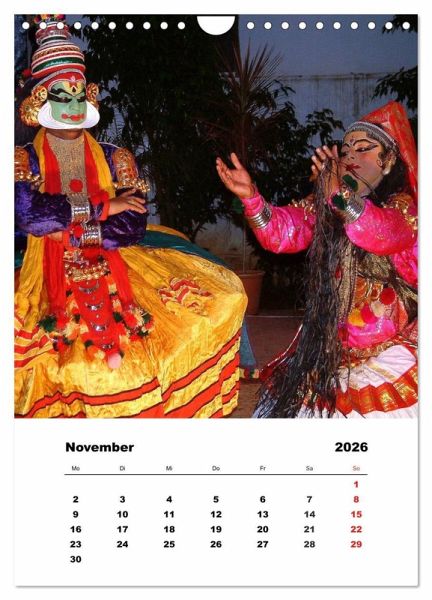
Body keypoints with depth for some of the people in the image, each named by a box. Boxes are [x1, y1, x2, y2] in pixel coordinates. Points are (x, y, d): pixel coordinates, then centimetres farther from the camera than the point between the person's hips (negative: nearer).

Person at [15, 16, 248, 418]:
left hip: (115, 277, 3)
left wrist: (64, 228, -11)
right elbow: (28, 215, -14)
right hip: (50, 284, -2)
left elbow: (132, 228, -2)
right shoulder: (24, 161, 5)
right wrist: (101, 208, -8)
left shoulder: (115, 160, 9)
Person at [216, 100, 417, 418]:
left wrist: (341, 196, -42)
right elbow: (281, 231, -5)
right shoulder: (323, 204, 8)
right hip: (329, 330, 4)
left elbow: (385, 235, -28)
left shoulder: (403, 205, -5)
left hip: (389, 340, -4)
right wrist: (250, 196, -23)